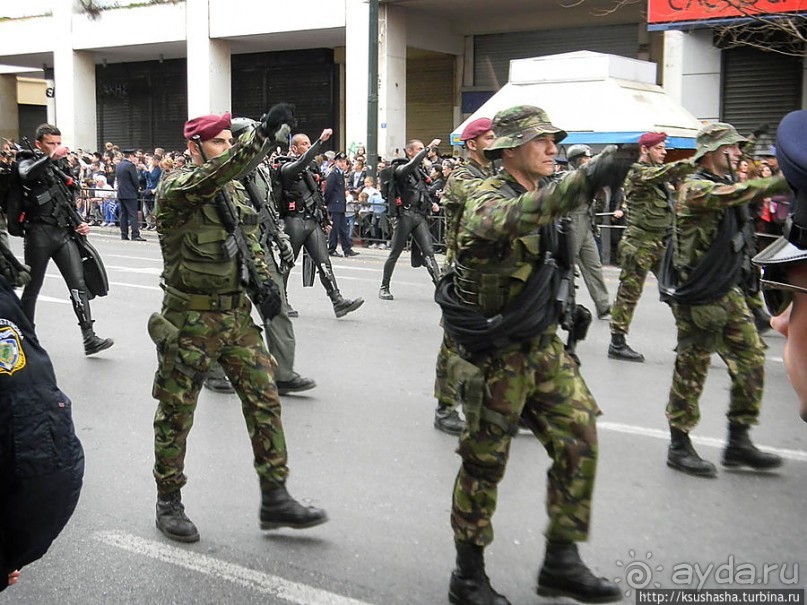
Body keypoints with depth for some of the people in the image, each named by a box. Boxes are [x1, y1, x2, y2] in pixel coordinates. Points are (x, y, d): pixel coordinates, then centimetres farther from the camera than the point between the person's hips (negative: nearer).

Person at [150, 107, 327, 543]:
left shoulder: (231, 191, 10)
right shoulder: (174, 188, -13)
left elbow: (249, 237, 18)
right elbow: (211, 175, -34)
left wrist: (263, 278, -1)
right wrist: (263, 134, -43)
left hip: (237, 315, 7)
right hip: (190, 321, -6)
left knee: (264, 400, 4)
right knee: (176, 412, 7)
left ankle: (274, 498, 13)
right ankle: (168, 502, 24)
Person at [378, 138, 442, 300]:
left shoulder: (421, 171, 18)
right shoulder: (401, 169, -4)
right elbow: (411, 165, -29)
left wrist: (431, 205, 13)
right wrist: (428, 148, -28)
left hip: (419, 215, 6)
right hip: (405, 215, -6)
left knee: (428, 252, -5)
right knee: (395, 253, 2)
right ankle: (384, 287, 14)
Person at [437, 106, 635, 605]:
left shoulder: (544, 192, 9)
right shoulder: (487, 198, -17)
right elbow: (512, 219, -44)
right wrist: (588, 178, -55)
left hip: (544, 344, 8)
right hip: (496, 353, -8)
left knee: (579, 439, 4)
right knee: (485, 461, 3)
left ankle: (562, 562, 17)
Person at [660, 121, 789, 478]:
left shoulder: (725, 184, 13)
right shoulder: (696, 189, -17)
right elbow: (740, 193, -31)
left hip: (727, 293, 9)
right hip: (697, 298, -9)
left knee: (751, 360, 7)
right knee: (691, 370, 1)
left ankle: (738, 442, 17)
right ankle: (679, 448, 14)